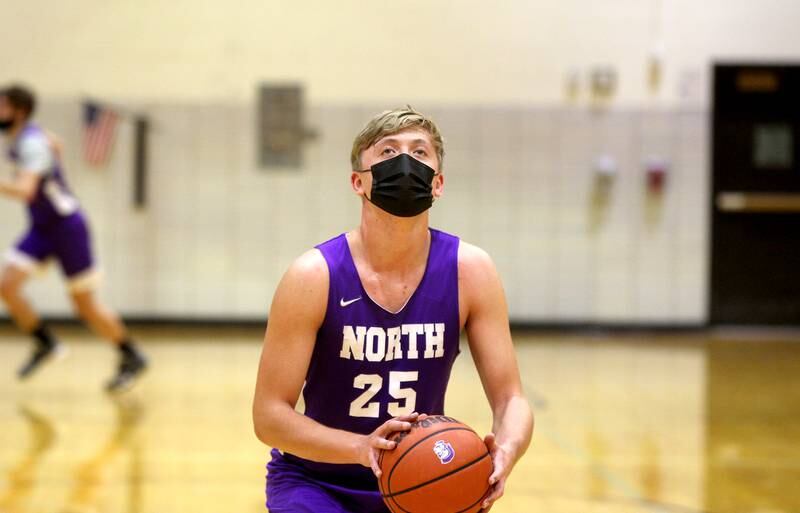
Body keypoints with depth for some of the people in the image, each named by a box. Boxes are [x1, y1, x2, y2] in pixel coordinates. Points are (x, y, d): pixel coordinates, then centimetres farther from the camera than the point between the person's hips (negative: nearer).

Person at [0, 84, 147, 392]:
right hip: (41, 228, 8)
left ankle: (132, 358, 15)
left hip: (66, 225, -8)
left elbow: (25, 190, -39)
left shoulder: (31, 143, -23)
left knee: (85, 305, -1)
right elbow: (55, 145, 26)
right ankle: (44, 343, 8)